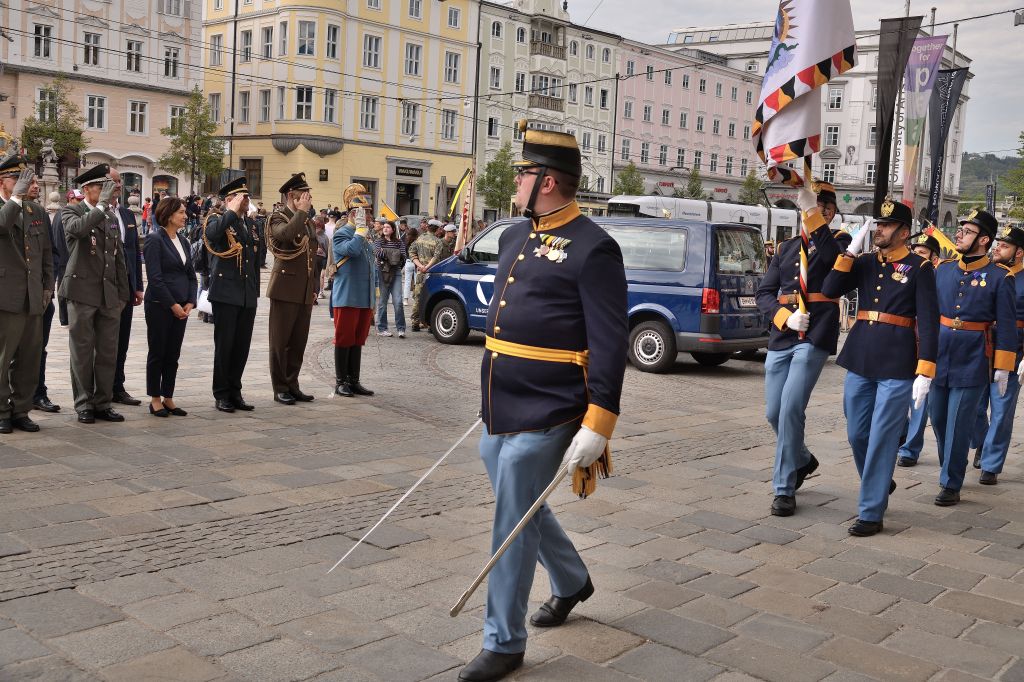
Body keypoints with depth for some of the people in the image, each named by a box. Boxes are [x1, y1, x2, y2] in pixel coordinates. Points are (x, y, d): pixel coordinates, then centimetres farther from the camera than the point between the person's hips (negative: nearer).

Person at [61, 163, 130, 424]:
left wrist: (123, 294, 13)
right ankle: (84, 405, 10)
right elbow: (78, 228, -26)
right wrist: (102, 205, -24)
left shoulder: (112, 217, 15)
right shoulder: (71, 212, 0)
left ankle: (103, 403, 15)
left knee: (108, 352, 7)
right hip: (82, 292, -5)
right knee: (82, 352, 2)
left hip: (110, 295, 5)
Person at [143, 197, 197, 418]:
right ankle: (155, 399, 12)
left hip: (180, 306, 6)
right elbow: (154, 277, -14)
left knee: (173, 354, 9)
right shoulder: (155, 240, -9)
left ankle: (168, 398, 16)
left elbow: (191, 275, 13)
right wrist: (172, 304, -15)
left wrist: (190, 303, 0)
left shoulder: (184, 241, 12)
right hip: (159, 306, -6)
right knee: (157, 352, 3)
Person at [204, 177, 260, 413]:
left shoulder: (250, 224, 17)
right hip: (226, 293, -6)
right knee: (224, 345, 0)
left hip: (248, 296, 6)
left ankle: (235, 392, 18)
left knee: (242, 346, 8)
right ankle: (221, 394, 10)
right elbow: (212, 233, -29)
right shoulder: (217, 219, -2)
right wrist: (233, 211, -20)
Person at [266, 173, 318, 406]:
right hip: (285, 289, -7)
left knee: (299, 342, 9)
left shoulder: (309, 222, 19)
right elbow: (287, 234, -28)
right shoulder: (278, 218, -3)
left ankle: (292, 385, 17)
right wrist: (301, 211, -15)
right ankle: (280, 388, 6)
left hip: (305, 292, 7)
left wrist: (314, 288, 18)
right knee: (280, 341, 0)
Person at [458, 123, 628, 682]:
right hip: (499, 413, 9)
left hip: (543, 420, -8)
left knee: (513, 525, -1)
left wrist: (597, 427, -19)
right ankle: (573, 582, 47)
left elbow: (610, 346, -15)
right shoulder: (515, 237, 13)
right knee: (525, 510, 22)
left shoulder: (593, 248, -13)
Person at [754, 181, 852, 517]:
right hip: (781, 338, 5)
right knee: (774, 413, 9)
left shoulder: (838, 240, 4)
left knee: (791, 409, -14)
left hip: (815, 339, -5)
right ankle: (802, 460, 38)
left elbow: (833, 256, -22)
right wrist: (786, 316, -8)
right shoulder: (786, 248, 16)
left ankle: (785, 489, -4)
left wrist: (813, 215, -29)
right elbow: (764, 294, 10)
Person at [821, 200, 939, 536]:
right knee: (857, 435, 13)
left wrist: (924, 373, -14)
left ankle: (871, 512, 8)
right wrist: (851, 250, -8)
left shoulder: (920, 268, -3)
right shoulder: (864, 262, 9)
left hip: (897, 368, -5)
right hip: (859, 363, 5)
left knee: (881, 439, -1)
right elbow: (829, 291, -2)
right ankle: (879, 484, 39)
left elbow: (928, 323, -7)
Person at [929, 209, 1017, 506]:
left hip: (973, 361, -4)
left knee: (959, 424, -1)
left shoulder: (1000, 277, -5)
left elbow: (1006, 325, -5)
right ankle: (951, 467, 36)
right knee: (937, 418, 14)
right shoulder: (943, 269, 6)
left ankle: (951, 484, 10)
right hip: (938, 356, 4)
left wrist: (1003, 367, -7)